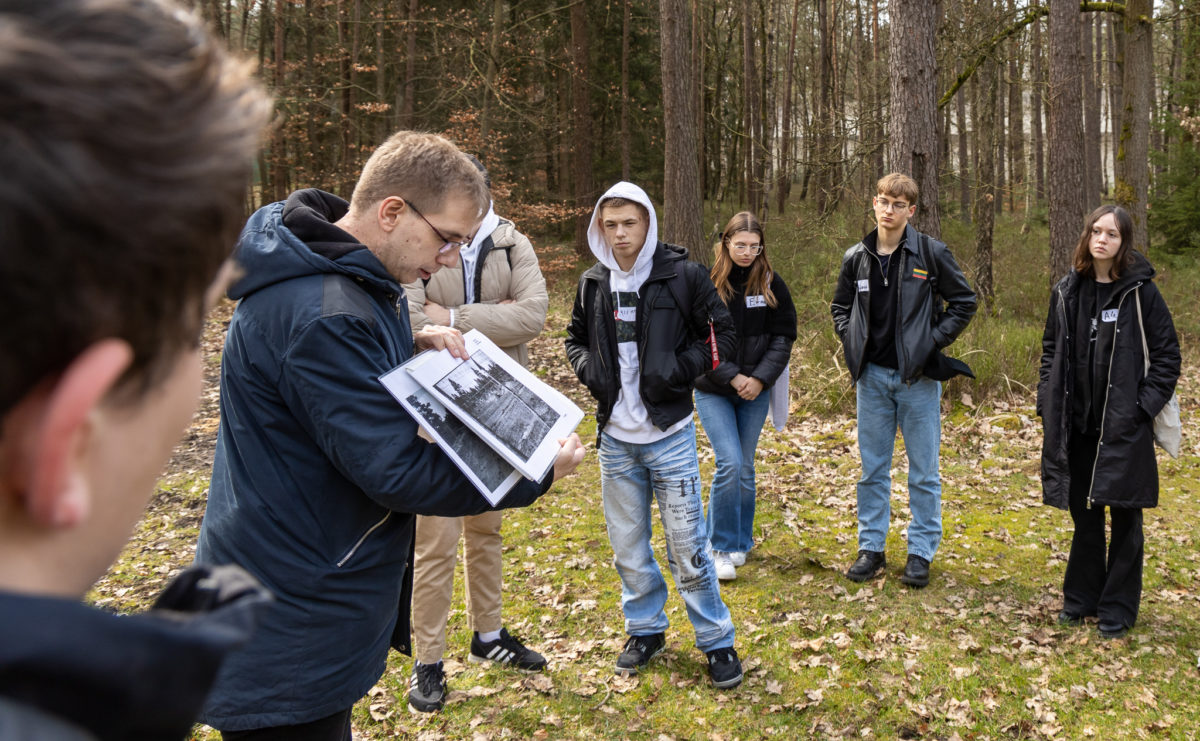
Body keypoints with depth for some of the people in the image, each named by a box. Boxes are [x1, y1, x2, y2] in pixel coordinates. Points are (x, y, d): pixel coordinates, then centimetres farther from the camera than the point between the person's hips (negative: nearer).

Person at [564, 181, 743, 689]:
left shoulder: (683, 276, -9)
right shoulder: (593, 283, 4)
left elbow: (720, 336, -4)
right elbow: (577, 338, 18)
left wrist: (678, 369, -17)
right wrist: (588, 368, -2)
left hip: (670, 436, -4)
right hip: (615, 438, 4)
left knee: (687, 545, 1)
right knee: (628, 546, 15)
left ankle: (717, 641, 18)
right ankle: (646, 630, 33)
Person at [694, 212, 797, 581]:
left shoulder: (771, 283, 0)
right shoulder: (707, 283, -7)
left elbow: (784, 336, 1)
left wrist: (760, 378, -11)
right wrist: (732, 377, -15)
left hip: (756, 391, 3)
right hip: (713, 391, -3)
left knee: (745, 468, 11)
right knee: (730, 463, -13)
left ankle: (740, 542, 28)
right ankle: (721, 548, 0)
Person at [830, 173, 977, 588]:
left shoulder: (931, 253, -5)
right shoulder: (856, 258, 5)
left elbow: (964, 302, 1)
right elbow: (840, 307, 18)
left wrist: (933, 341, -8)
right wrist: (853, 341, 2)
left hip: (918, 376, -3)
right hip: (872, 375, 3)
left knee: (923, 471, 5)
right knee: (872, 468, 10)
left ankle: (921, 552, 16)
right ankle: (871, 547, 21)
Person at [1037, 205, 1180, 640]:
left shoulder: (1140, 291, -5)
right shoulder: (1067, 291, 7)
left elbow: (1167, 354, -3)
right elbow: (1051, 348, 15)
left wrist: (1144, 404, -10)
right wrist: (1048, 400, 6)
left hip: (1123, 426, -4)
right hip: (1076, 423, 4)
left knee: (1124, 514, 5)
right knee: (1083, 512, 13)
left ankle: (1118, 608, 17)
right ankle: (1082, 596, 28)